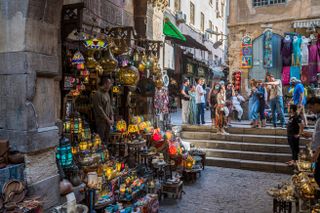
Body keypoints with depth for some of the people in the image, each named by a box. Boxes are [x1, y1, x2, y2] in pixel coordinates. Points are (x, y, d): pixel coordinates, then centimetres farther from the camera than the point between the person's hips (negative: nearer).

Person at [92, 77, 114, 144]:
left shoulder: (107, 93, 10)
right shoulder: (97, 94, -17)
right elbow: (99, 109, -19)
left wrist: (111, 118, 4)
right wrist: (107, 119, -15)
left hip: (108, 121, 8)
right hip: (101, 121, -8)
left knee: (106, 139, 16)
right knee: (100, 140, 1)